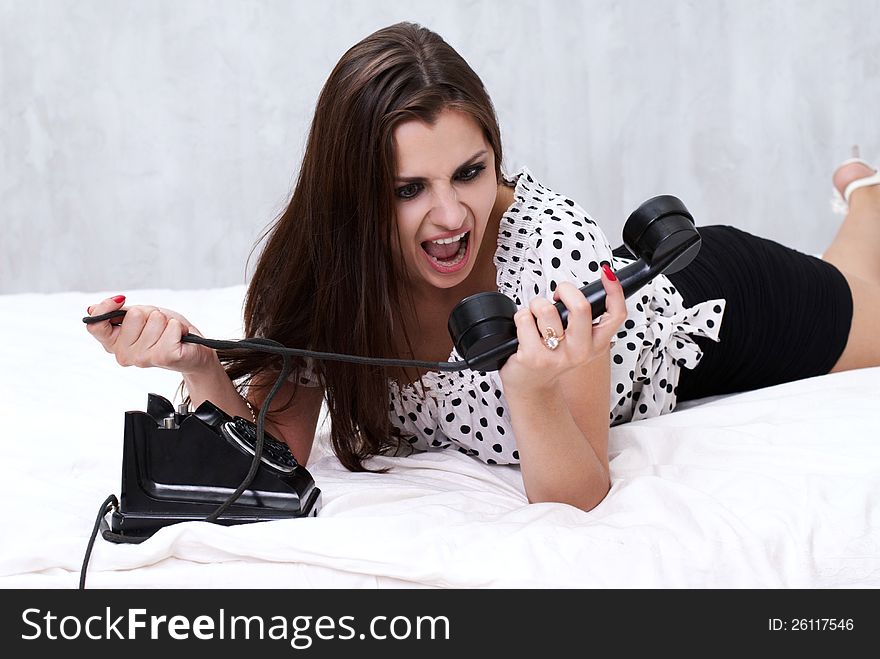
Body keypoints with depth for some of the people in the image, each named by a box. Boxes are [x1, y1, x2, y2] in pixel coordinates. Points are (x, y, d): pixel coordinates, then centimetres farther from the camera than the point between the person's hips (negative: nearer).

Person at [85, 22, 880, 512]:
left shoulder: (554, 243, -44)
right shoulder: (323, 263, -32)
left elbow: (575, 501, -41)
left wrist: (534, 392, -61)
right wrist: (201, 367, -45)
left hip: (711, 305, -3)